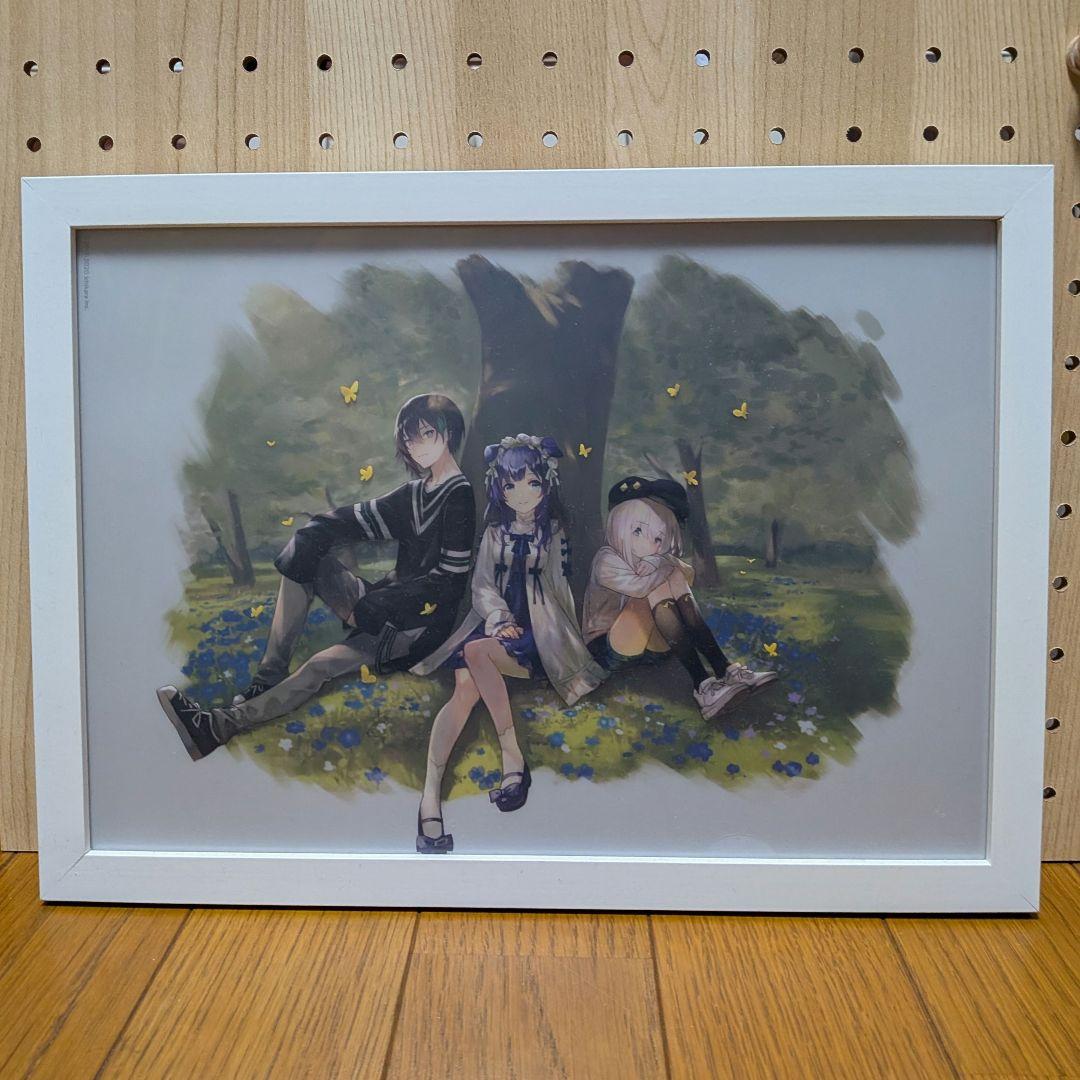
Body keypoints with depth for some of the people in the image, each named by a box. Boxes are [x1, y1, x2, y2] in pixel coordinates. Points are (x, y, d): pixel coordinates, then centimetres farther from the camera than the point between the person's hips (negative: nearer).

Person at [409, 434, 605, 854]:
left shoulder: (554, 533, 7)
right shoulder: (494, 532, 14)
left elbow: (558, 591, 5)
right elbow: (481, 584, 6)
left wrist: (520, 626, -8)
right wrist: (499, 618, -13)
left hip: (536, 630, -2)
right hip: (495, 621, 2)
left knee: (476, 652, -33)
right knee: (466, 686, -27)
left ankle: (512, 757, -28)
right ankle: (430, 795, -34)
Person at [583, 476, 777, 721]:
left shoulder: (647, 561, 8)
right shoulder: (607, 560, -15)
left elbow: (688, 573, -5)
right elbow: (640, 587, -32)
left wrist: (661, 564, -21)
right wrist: (668, 566, -16)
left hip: (649, 645, 7)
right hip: (610, 650, -7)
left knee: (675, 581, -17)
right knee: (658, 590, -29)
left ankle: (724, 671, -27)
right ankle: (702, 685, -38)